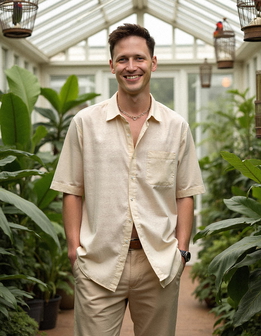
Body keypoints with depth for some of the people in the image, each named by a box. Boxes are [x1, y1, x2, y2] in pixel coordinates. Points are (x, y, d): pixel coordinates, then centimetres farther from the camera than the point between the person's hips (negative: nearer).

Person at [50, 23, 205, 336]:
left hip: (160, 265, 1)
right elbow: (72, 192, 4)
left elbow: (185, 194, 8)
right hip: (99, 264, -1)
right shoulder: (85, 122, 3)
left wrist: (182, 249, 1)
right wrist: (75, 248, -3)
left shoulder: (177, 127, 6)